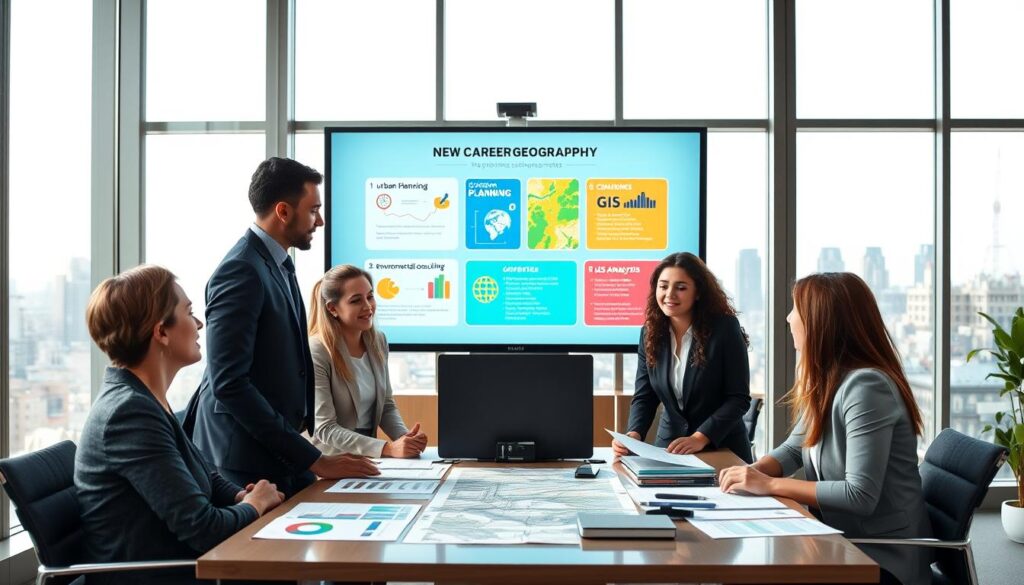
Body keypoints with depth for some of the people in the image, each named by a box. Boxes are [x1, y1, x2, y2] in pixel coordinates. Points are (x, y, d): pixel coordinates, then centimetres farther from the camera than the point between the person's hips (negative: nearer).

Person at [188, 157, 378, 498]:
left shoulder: (279, 265, 11)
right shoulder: (241, 271, -17)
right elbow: (229, 382, -24)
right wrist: (313, 460, -22)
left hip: (283, 456, 8)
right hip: (245, 462, -8)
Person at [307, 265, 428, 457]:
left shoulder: (378, 341, 5)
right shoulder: (316, 353, -15)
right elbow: (325, 429, -17)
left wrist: (405, 437, -7)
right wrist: (388, 448, -25)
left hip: (368, 457, 6)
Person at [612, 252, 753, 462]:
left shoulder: (725, 328, -9)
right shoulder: (650, 332, 3)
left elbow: (739, 398, -10)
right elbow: (644, 397, 2)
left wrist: (700, 438, -21)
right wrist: (634, 434, -17)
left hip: (722, 449, -3)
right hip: (669, 448, 3)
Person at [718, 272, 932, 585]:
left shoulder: (865, 386, -23)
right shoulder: (825, 382, 5)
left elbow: (860, 496, -27)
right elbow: (794, 450, 14)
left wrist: (769, 485, -22)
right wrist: (753, 472, -7)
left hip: (881, 558, -7)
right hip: (840, 540, 7)